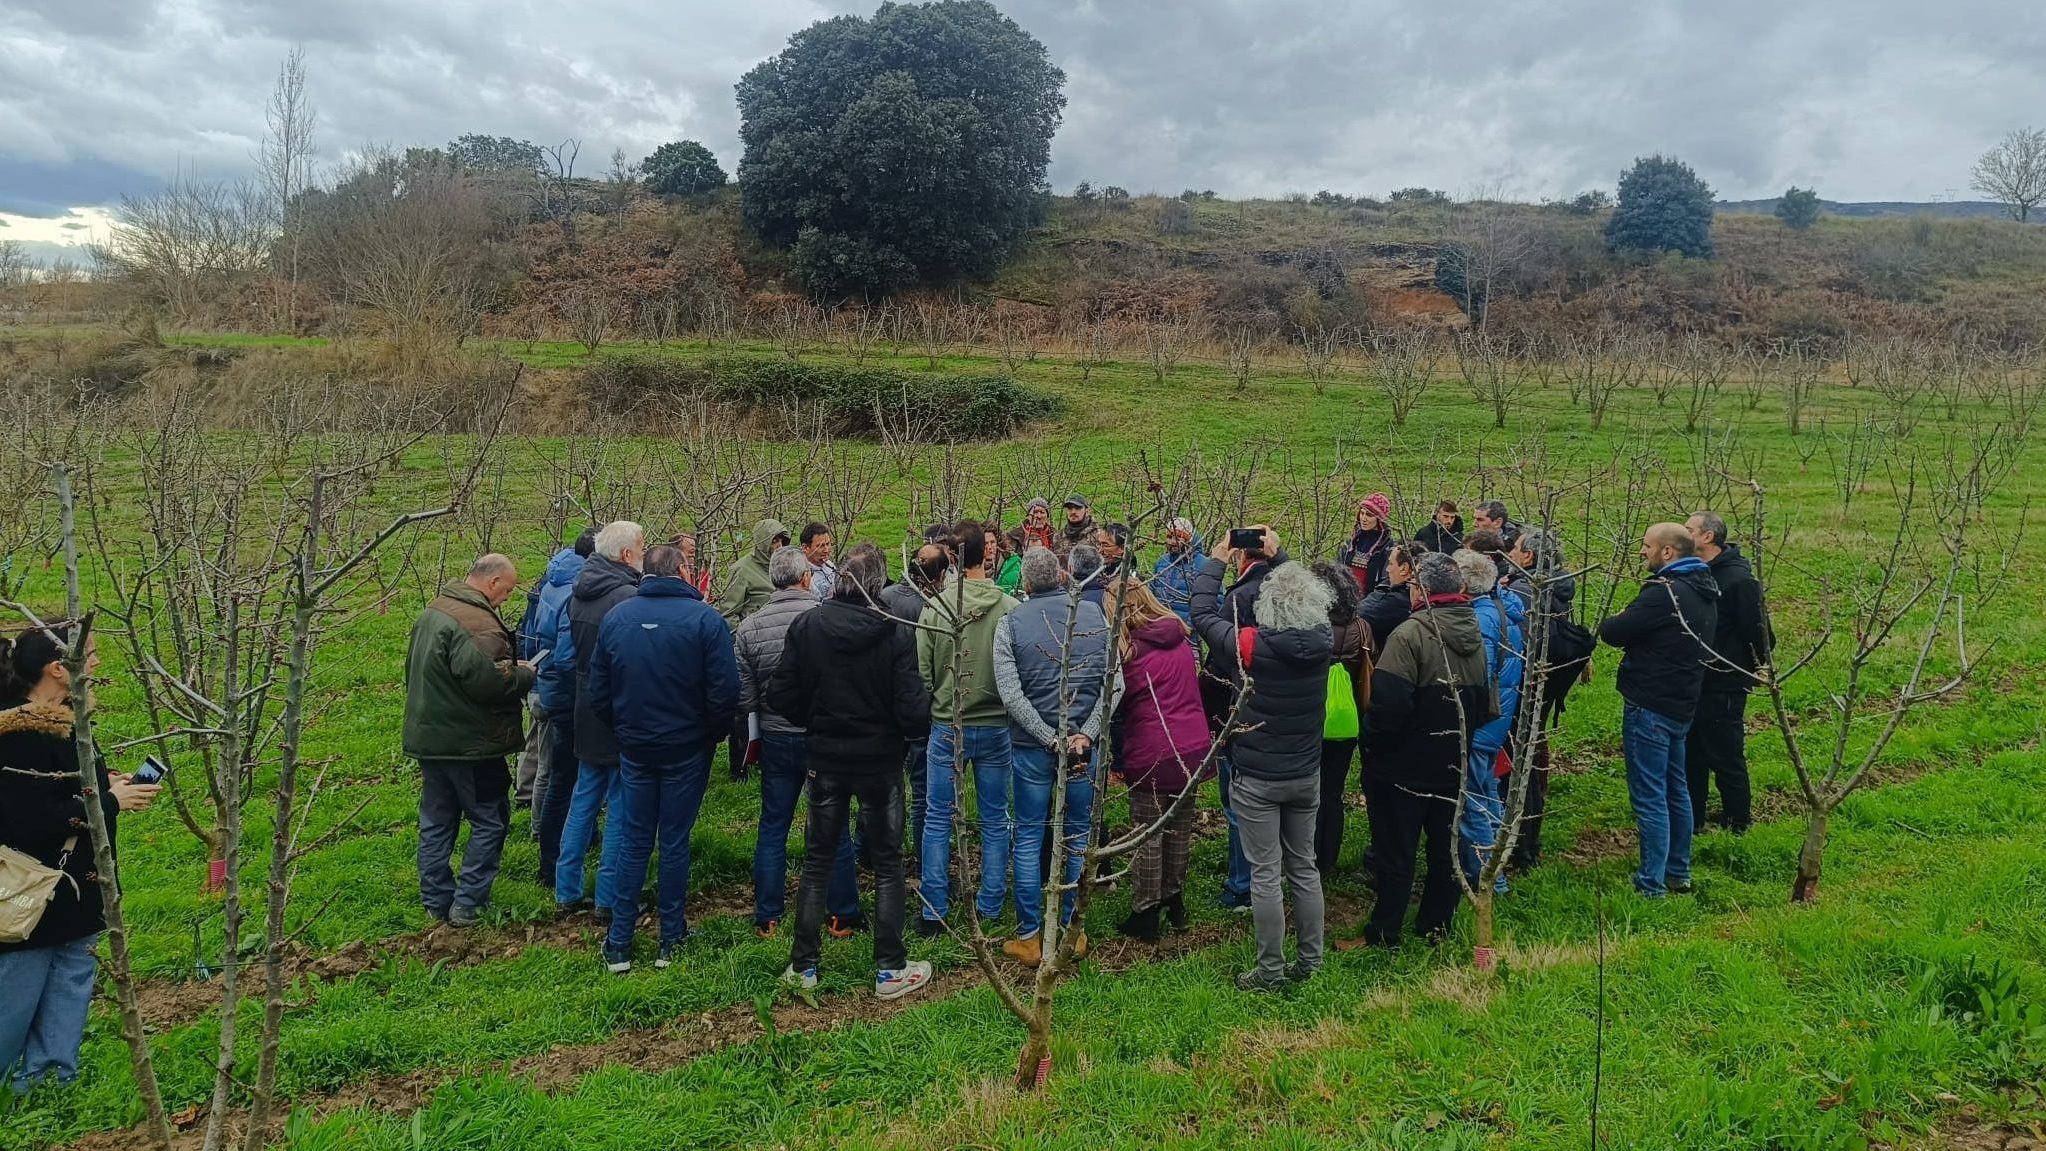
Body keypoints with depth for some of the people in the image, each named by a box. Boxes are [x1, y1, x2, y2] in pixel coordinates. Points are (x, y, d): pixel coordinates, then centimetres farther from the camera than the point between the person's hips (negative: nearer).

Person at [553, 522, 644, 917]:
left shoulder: (577, 594, 4)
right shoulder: (630, 599, -20)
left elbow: (564, 654, 7)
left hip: (586, 716, 7)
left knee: (583, 800, 17)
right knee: (621, 807, 4)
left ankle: (567, 893, 24)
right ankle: (609, 897, 11)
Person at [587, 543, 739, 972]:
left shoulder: (616, 617, -2)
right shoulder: (704, 618, -13)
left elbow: (599, 690, 3)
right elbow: (725, 691, -15)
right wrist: (713, 735, 1)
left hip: (634, 748, 3)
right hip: (686, 750, -2)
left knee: (633, 841, 12)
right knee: (675, 842, 8)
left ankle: (619, 944, 14)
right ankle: (671, 941, 17)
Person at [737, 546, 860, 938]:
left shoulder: (750, 627, -6)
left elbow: (744, 699, -5)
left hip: (776, 740, 2)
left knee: (772, 830, 14)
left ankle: (767, 920, 22)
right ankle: (843, 917, 21)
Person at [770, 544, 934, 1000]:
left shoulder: (807, 625, -9)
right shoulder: (895, 632, -17)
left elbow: (780, 694, -7)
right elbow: (912, 707, -17)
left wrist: (815, 720, 10)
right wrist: (914, 728, 5)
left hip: (826, 758, 2)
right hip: (881, 761, -2)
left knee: (816, 861, 15)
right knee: (887, 864, 11)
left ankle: (802, 966, 20)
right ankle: (890, 970, 16)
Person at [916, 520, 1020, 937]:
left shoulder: (934, 608, -10)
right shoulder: (1009, 609, -12)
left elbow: (922, 672, -2)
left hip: (946, 727, 0)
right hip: (996, 726, 0)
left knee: (937, 820, 9)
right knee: (995, 820, 13)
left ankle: (934, 912, 12)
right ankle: (991, 908, 21)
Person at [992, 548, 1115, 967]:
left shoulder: (1010, 624, -6)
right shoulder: (1094, 613, -1)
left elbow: (1011, 695, -13)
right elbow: (1112, 683, -7)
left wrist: (1053, 740, -13)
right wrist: (1085, 734, -12)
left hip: (1031, 746, -1)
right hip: (1084, 744, 2)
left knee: (1029, 838, 9)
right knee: (1078, 837, 13)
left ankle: (1029, 936, 12)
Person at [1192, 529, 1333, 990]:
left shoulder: (1252, 645, -22)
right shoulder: (1323, 641, -9)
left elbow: (1203, 614, -9)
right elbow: (1307, 596, 12)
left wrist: (1216, 560, 2)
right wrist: (1277, 556, 20)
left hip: (1257, 778, -5)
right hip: (1307, 775, 5)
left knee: (1265, 874, 3)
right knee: (1304, 866, 17)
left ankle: (1270, 970, 11)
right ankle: (1310, 960, 26)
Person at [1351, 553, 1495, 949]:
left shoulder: (1410, 634, -22)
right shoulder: (1475, 637, 3)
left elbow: (1388, 703, -26)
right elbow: (1486, 704, 12)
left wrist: (1371, 740, -10)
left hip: (1405, 765, -7)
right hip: (1454, 764, 7)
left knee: (1395, 852, 3)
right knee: (1446, 846, 17)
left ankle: (1384, 933, 11)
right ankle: (1437, 924, 28)